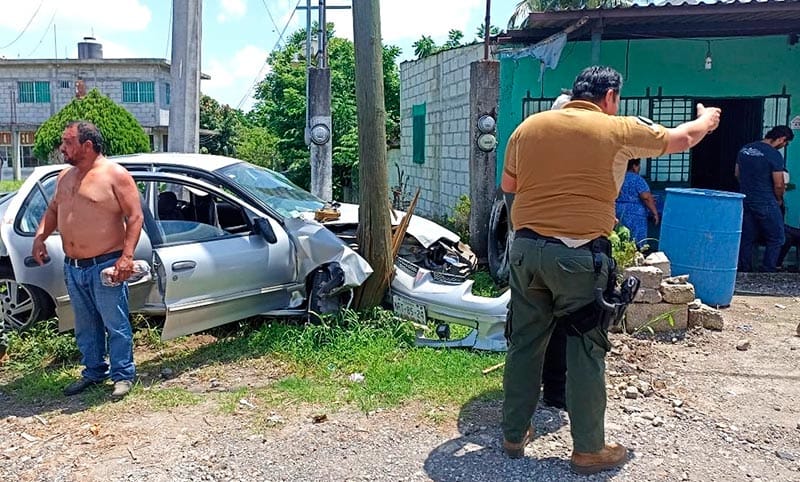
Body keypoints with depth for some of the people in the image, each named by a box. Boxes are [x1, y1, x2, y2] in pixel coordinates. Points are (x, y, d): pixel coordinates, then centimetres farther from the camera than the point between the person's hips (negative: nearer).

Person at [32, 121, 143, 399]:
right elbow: (53, 210, 23)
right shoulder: (65, 177, 12)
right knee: (86, 326, 17)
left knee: (116, 325, 1)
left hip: (105, 266, -7)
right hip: (73, 267, 7)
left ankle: (123, 375, 13)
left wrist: (127, 255, -22)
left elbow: (135, 217, -14)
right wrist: (40, 236, 5)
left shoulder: (115, 175, -10)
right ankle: (93, 371, 31)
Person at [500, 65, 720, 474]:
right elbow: (681, 139, 16)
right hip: (579, 256, -4)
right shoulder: (618, 130, -1)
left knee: (524, 343, 14)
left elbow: (507, 185, 19)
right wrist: (707, 120, 37)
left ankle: (514, 435, 26)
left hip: (526, 248, 4)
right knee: (586, 354, 8)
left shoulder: (528, 127, 8)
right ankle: (589, 450, 21)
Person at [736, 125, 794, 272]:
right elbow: (778, 185, -13)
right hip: (765, 204, -7)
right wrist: (779, 199, 6)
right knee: (776, 239, 7)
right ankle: (768, 273, 7)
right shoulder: (774, 155, -15)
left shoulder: (745, 149, 6)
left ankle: (744, 272, 17)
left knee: (746, 239, 13)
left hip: (745, 201, 7)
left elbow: (737, 174, 16)